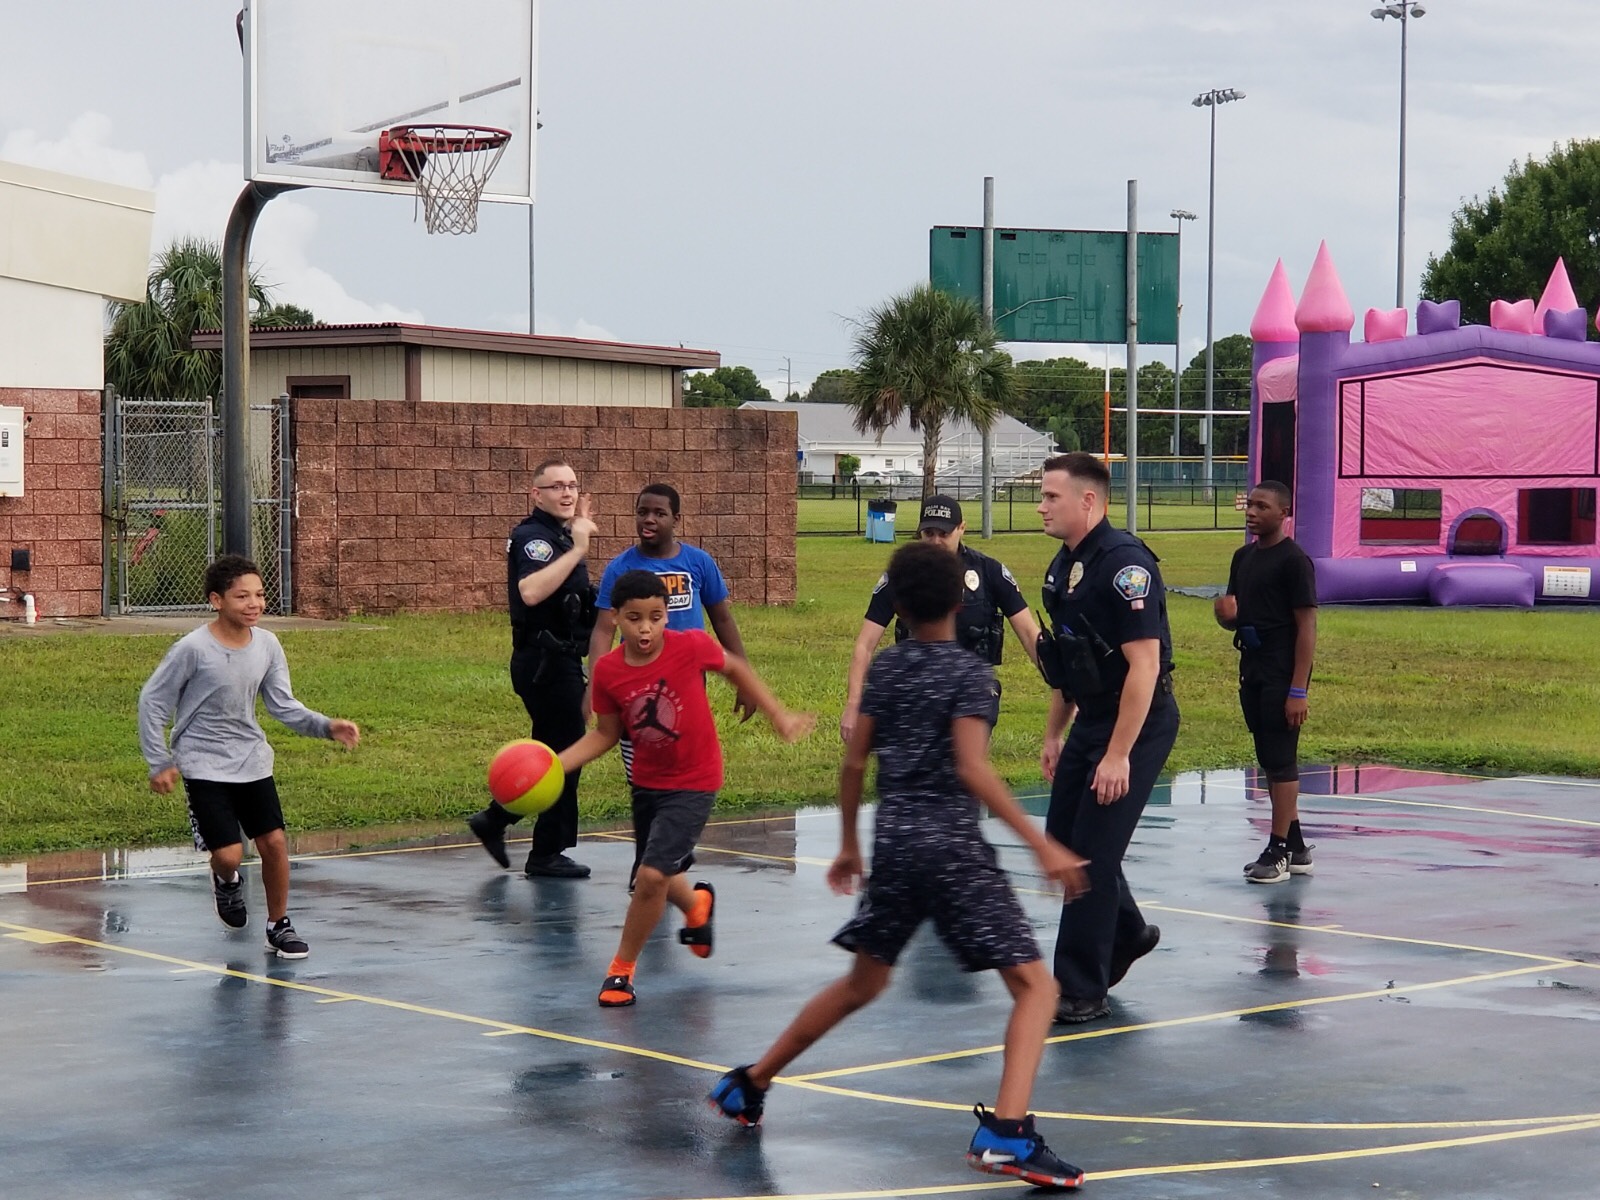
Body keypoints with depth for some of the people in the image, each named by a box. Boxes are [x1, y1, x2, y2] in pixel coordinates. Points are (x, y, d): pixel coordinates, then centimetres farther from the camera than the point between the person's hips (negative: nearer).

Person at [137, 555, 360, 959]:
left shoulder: (267, 645, -4)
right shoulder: (192, 649, -18)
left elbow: (284, 706, 1)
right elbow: (152, 702, -8)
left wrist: (327, 727, -15)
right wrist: (160, 763, -7)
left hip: (253, 761, 4)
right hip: (204, 766, -4)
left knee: (274, 842, -1)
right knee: (228, 855, -12)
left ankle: (279, 926, 18)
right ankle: (227, 881, 26)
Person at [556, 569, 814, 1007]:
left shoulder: (691, 647, -21)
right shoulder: (607, 671, -13)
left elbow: (735, 668, -1)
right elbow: (605, 734, 1)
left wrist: (778, 715, 4)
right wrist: (554, 764, -11)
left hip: (693, 783, -4)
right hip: (647, 782, 4)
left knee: (651, 876, -16)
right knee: (656, 877, 21)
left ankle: (622, 969, 5)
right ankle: (697, 905, 57)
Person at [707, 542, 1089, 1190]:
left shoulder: (885, 666, 9)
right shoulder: (969, 672, -8)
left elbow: (854, 760, 11)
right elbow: (972, 769, -19)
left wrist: (849, 844, 24)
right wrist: (1042, 844, -21)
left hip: (892, 843, 6)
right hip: (952, 846, -6)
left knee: (863, 982, 26)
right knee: (1035, 986, -5)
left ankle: (748, 1084, 35)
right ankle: (1005, 1134, -23)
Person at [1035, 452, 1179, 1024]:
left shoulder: (1125, 564, -21)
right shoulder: (1064, 564, 8)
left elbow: (1144, 665, -24)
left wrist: (1118, 756, -24)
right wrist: (1054, 734, 21)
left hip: (1139, 724, -9)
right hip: (1091, 720, 9)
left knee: (1093, 852, -8)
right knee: (1063, 840, 14)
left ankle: (1082, 993, -1)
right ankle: (1127, 933, 37)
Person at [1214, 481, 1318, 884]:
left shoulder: (1293, 560, -11)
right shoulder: (1243, 557, 13)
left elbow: (1307, 626, -14)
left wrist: (1298, 690, -19)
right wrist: (1227, 615, -5)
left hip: (1282, 673, -8)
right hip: (1252, 669, 8)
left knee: (1280, 759, -6)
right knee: (1270, 759, 12)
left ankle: (1279, 851, -2)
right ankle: (1295, 846, 20)